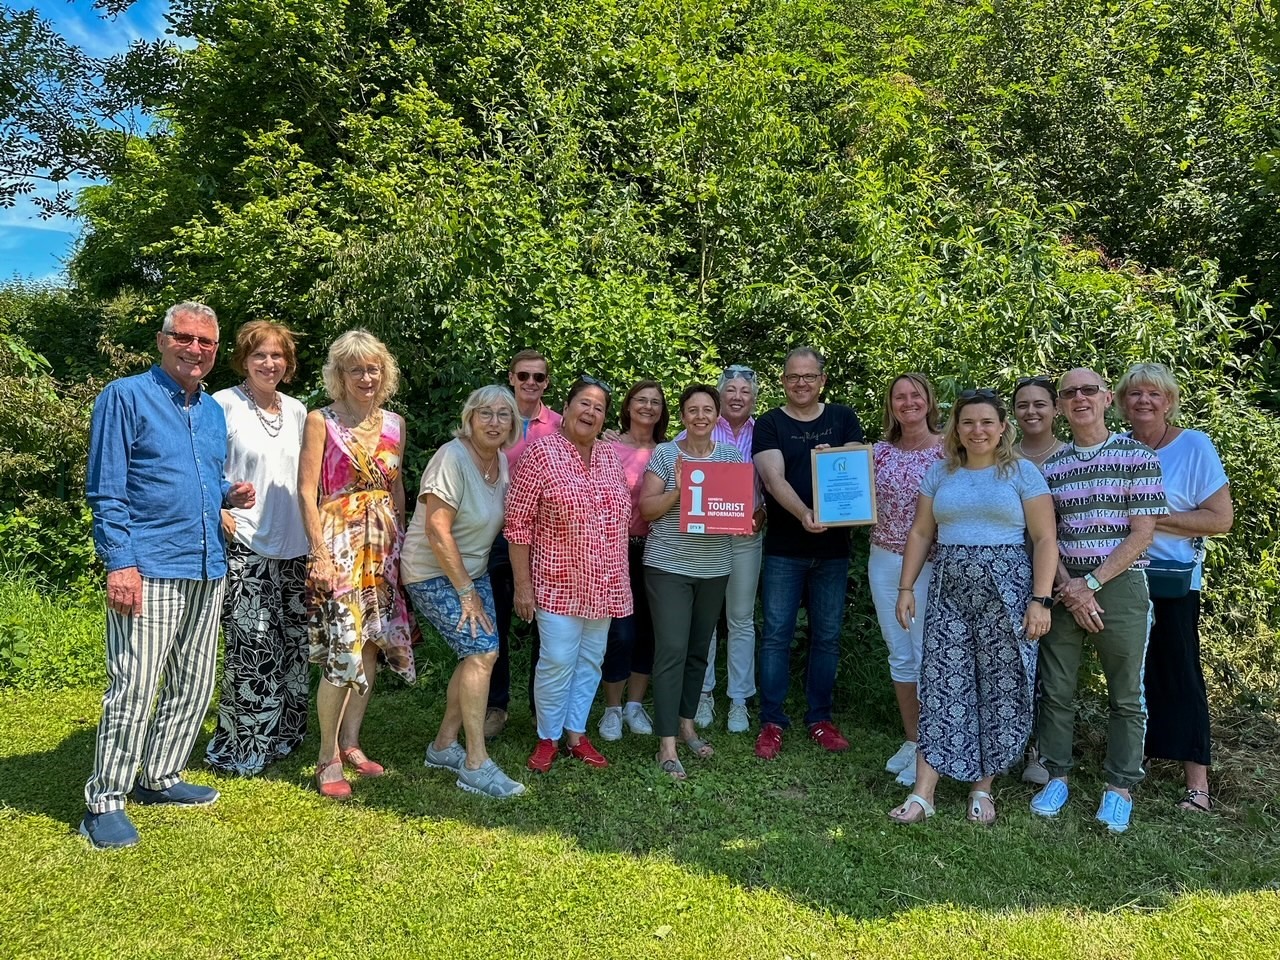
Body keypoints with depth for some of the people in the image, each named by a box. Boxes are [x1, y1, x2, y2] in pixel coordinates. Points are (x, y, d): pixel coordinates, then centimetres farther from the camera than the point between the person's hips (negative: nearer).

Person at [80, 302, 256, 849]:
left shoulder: (213, 412, 16)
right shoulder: (125, 397, -4)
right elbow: (106, 490, -9)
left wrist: (229, 495, 4)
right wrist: (120, 562, -17)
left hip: (207, 570, 7)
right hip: (150, 570, -7)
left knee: (194, 686, 13)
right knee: (135, 689, -7)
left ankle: (160, 778, 29)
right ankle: (104, 802, 7)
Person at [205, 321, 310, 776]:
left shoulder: (297, 411, 12)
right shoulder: (225, 405, -5)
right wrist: (220, 513, -18)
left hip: (293, 547, 6)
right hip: (245, 549, -6)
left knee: (292, 646, 10)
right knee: (252, 648, -5)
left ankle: (279, 737, 26)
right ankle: (240, 748, 11)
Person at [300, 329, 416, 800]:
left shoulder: (394, 423, 11)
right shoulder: (321, 421, -3)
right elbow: (307, 490, -8)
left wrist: (400, 545, 12)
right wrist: (321, 554, -14)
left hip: (383, 546, 6)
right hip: (339, 543, -5)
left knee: (372, 645, 8)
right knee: (342, 651, -9)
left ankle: (350, 742, 23)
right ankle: (328, 758, 5)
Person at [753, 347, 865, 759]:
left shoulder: (843, 419, 7)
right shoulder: (769, 425, 0)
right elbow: (774, 478, -14)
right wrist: (803, 514, -31)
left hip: (833, 548, 2)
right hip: (784, 549, -2)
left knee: (827, 636, 10)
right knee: (776, 635, 1)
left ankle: (820, 718, 24)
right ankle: (772, 721, 13)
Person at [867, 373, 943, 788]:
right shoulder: (879, 451, 6)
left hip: (933, 564, -4)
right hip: (884, 562, 4)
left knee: (927, 655, -1)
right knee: (899, 655, 12)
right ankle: (910, 738, 27)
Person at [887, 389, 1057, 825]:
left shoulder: (1023, 472, 1)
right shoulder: (940, 473, 11)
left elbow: (1045, 539, -3)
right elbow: (920, 533, 12)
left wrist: (1040, 599, -10)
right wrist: (906, 588, 6)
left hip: (1005, 591, -2)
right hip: (949, 592, 2)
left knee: (1000, 688, 3)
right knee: (941, 686, -1)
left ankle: (983, 787, 18)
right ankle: (922, 794, 1)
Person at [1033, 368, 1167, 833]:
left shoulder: (1137, 457, -2)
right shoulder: (1050, 465, 8)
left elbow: (1142, 533, -7)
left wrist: (1090, 583, -12)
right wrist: (1067, 589, -8)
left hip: (1120, 586, -3)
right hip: (1064, 588, 3)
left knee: (1125, 695, 6)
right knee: (1055, 690, 7)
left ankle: (1119, 787, 20)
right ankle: (1056, 776, 22)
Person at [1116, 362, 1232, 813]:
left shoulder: (1195, 446, -6)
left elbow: (1221, 518, -10)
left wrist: (1152, 518, -17)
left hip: (1173, 581, -4)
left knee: (1179, 672, 1)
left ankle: (1197, 781, 10)